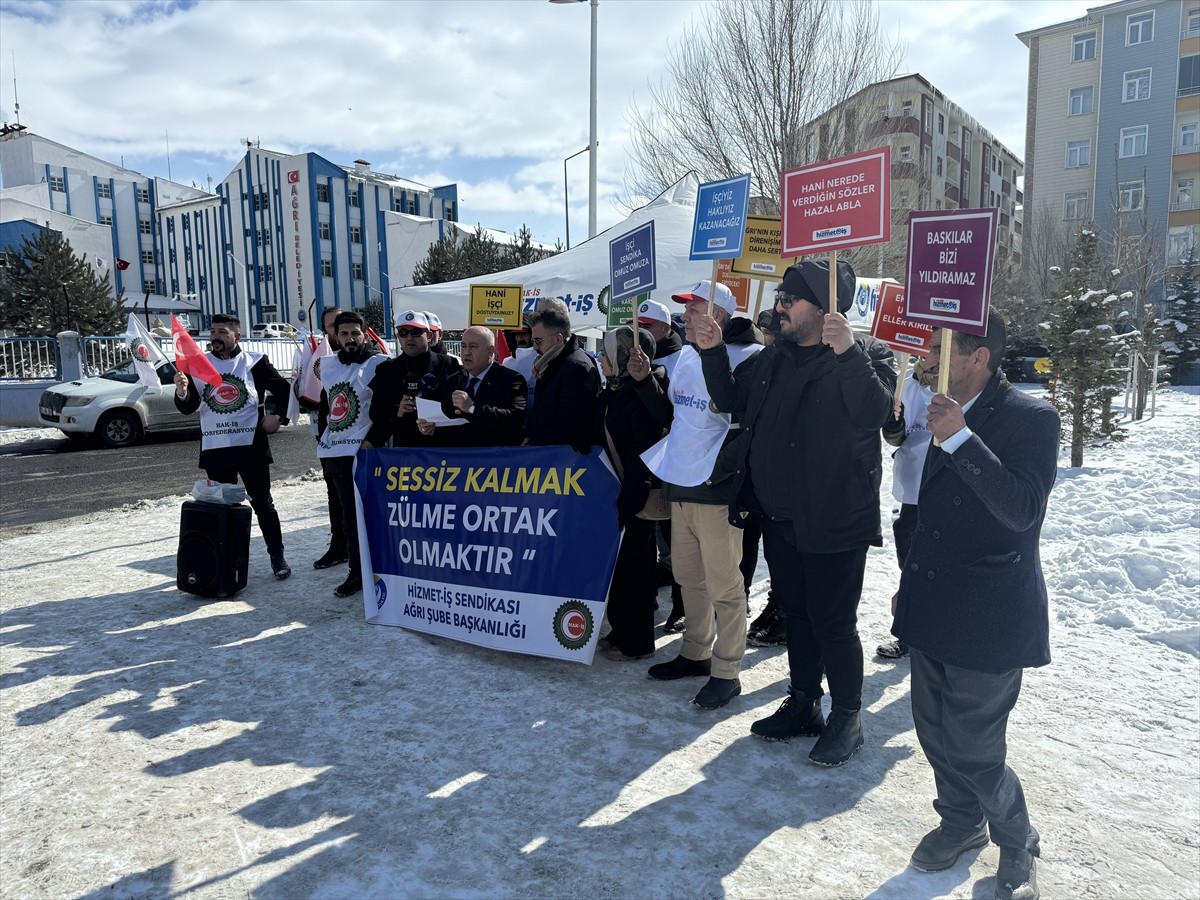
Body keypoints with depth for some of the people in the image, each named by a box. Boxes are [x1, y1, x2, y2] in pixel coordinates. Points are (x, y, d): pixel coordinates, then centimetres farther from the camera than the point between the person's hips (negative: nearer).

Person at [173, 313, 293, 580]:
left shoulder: (254, 362, 1)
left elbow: (283, 389, 10)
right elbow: (187, 408, 1)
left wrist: (278, 417, -2)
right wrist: (182, 392, -19)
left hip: (251, 446, -2)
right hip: (214, 448, 2)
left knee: (263, 503, 4)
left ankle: (278, 557, 12)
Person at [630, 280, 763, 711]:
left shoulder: (747, 357, -11)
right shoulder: (688, 357, 15)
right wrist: (645, 381, 10)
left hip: (716, 490, -8)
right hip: (680, 485, 8)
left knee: (723, 584, 0)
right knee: (688, 576, 17)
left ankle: (726, 672, 12)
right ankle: (696, 651, 32)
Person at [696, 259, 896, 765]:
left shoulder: (865, 354, -9)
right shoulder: (774, 359, 11)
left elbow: (875, 412, -26)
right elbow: (732, 400, 20)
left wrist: (847, 353, -37)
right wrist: (713, 352, 6)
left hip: (835, 521, -7)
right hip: (780, 519, 7)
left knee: (833, 622, 2)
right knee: (796, 613, 18)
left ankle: (846, 719, 22)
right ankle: (803, 703, 35)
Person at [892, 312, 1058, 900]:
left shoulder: (1032, 417, -14)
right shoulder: (950, 413, 9)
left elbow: (1023, 509, -27)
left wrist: (960, 439, -30)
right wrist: (912, 584, 23)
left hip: (989, 619, -7)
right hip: (933, 609, 7)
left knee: (972, 747, 1)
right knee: (935, 732, 17)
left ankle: (1017, 842, 29)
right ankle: (962, 820, 42)